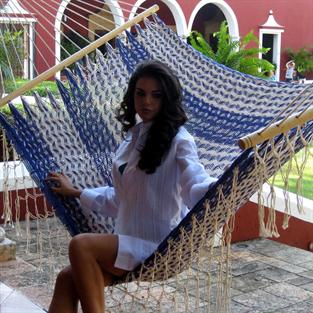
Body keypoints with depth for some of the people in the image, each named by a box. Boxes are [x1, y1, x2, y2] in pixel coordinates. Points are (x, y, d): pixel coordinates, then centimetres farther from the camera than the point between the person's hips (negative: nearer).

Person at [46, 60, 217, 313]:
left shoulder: (178, 140, -7)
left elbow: (198, 188, -23)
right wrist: (75, 193, 33)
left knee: (82, 245, -28)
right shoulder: (132, 136, 15)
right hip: (128, 245, 7)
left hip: (161, 248, -6)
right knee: (67, 279, -19)